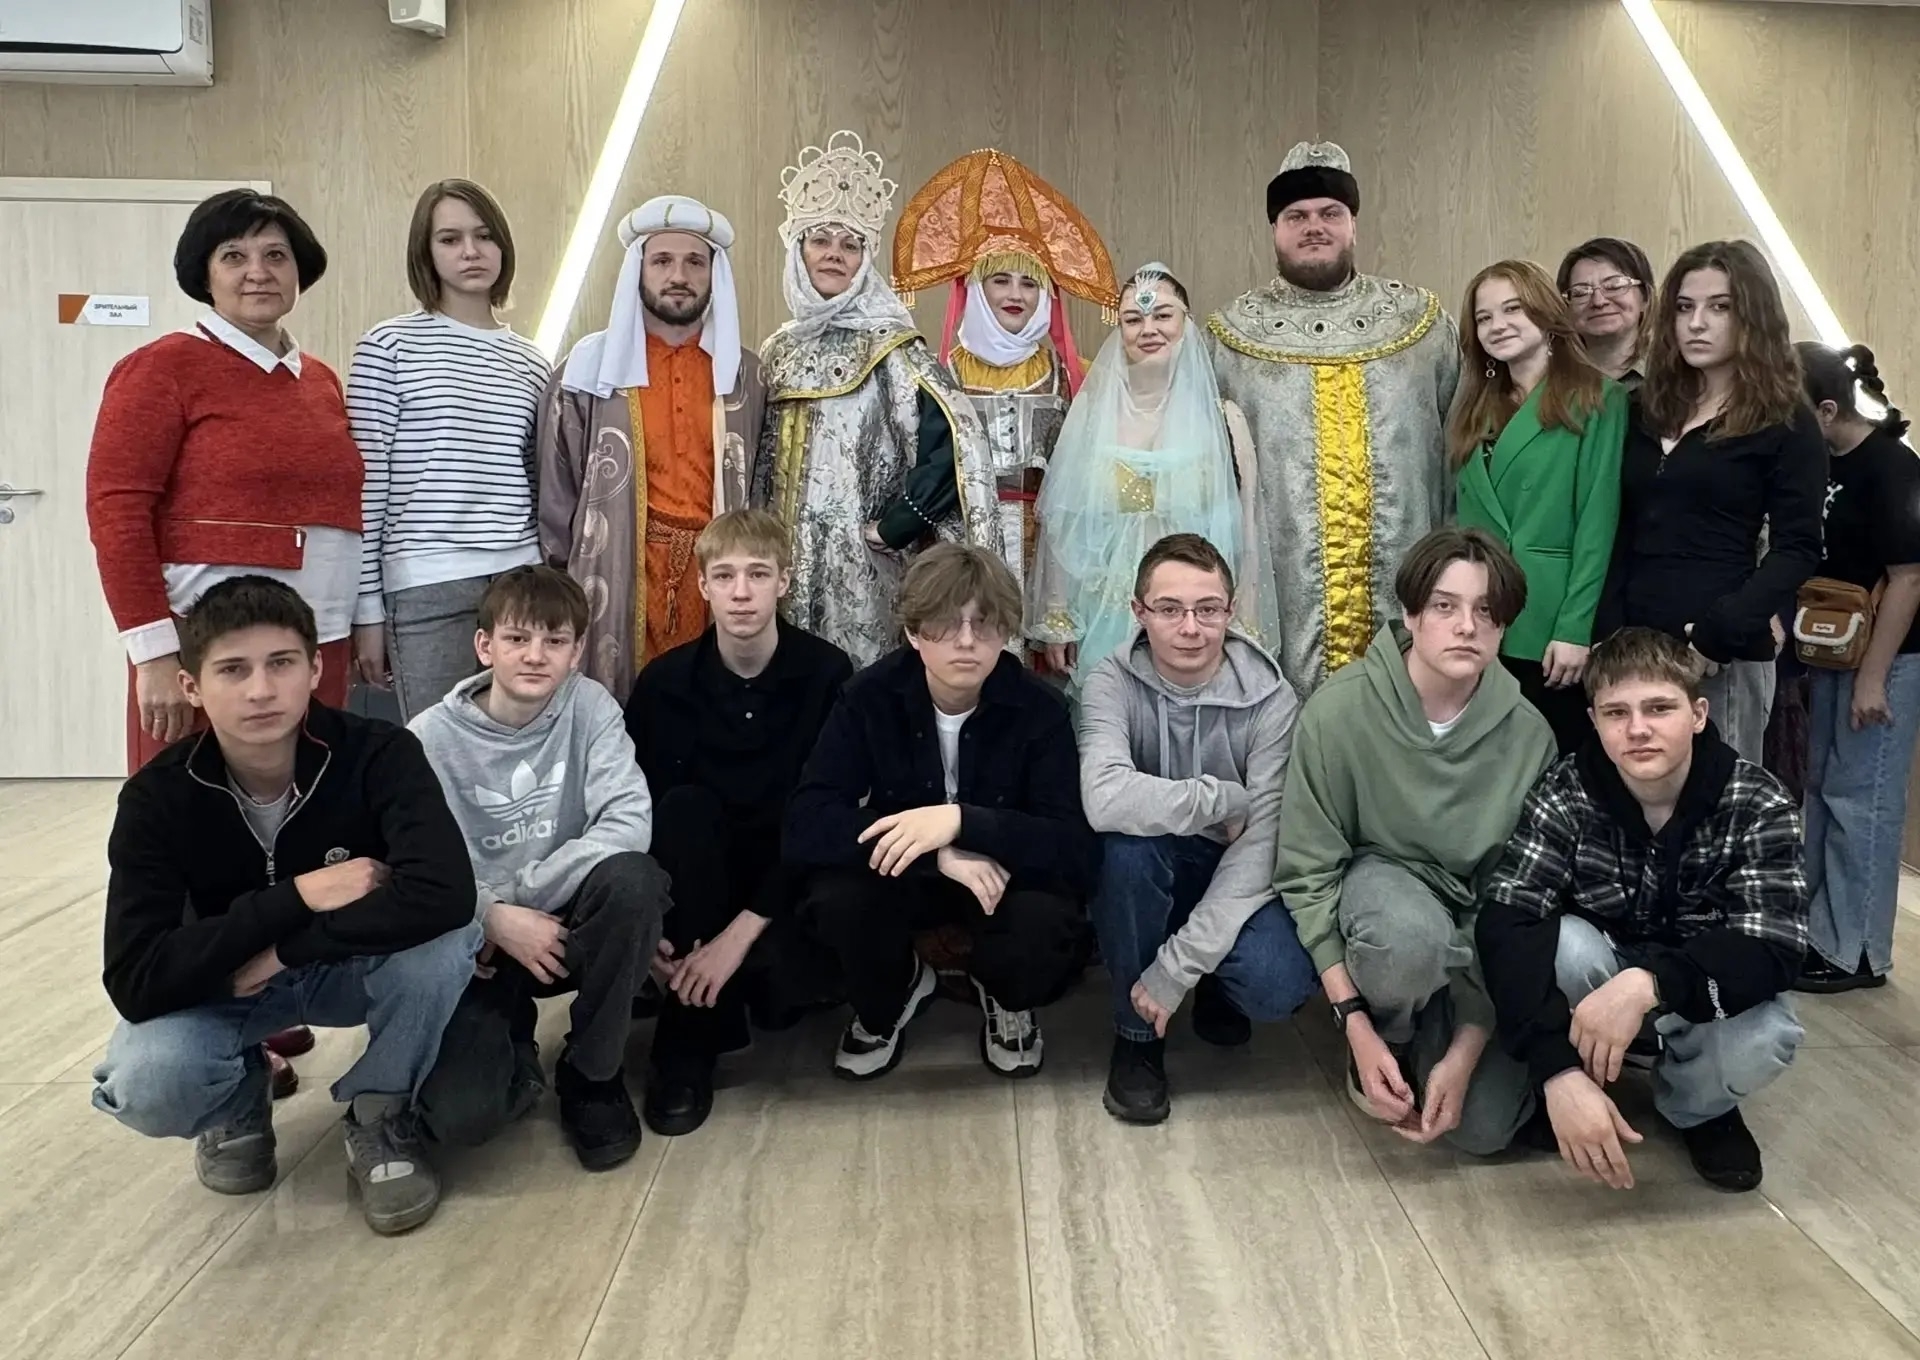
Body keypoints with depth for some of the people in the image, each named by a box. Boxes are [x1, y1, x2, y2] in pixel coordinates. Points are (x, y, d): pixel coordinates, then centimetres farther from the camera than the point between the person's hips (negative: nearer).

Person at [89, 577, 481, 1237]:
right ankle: (238, 1101, 8)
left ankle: (378, 1118, -5)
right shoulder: (159, 797, -21)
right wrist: (295, 899, -34)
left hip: (352, 965, 0)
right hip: (216, 986, 1)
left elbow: (444, 894, -43)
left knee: (442, 944, -34)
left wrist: (285, 949, -34)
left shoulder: (379, 754, -26)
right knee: (145, 1086, -31)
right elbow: (135, 980, -28)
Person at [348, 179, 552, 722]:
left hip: (522, 580, 3)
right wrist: (366, 607, -4)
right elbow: (366, 483, -1)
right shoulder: (389, 346, 1)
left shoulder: (532, 363, 12)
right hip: (426, 586, -3)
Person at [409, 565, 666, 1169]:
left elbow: (630, 820, -20)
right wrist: (496, 918, -27)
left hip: (566, 923, 2)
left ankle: (593, 1073, -8)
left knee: (632, 877, -33)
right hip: (473, 942, -1)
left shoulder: (590, 706, -7)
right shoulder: (431, 737, -9)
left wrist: (520, 897, -22)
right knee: (461, 1114, -25)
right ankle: (510, 1038, 15)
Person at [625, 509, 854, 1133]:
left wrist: (742, 929, -24)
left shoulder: (827, 674, -11)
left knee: (797, 976, -32)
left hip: (794, 870, -2)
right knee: (684, 807, -31)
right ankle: (689, 1044, -22)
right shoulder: (665, 682, -6)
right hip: (700, 875, 2)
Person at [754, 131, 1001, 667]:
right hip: (784, 563, 6)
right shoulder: (779, 349, 10)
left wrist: (889, 528, -15)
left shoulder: (887, 346, -7)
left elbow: (954, 443, -18)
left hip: (858, 566, -5)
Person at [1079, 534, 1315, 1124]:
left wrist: (1179, 966, -28)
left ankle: (1216, 992, 11)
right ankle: (1136, 1034, -10)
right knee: (1129, 839, -35)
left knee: (1278, 981, -30)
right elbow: (1106, 800, -34)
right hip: (1143, 880, 0)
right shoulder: (1113, 684, -15)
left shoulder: (1271, 700, -15)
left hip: (1232, 882, 0)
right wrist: (1225, 801, -25)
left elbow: (1262, 843, -22)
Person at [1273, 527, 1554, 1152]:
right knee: (1410, 934, -38)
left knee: (1482, 1125, -14)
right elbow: (1306, 873, -16)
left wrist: (1464, 1053, -19)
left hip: (1478, 909, 2)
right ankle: (1386, 1034, -4)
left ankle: (1438, 1039, 20)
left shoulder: (1528, 733, -16)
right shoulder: (1340, 709, -22)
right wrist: (1358, 1027, -22)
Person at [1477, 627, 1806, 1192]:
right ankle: (1557, 1086, -4)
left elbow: (1772, 951, -29)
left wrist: (1648, 983, -48)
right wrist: (1559, 1070, -44)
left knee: (1767, 1038, -32)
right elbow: (1504, 925, -31)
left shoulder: (1760, 807, -19)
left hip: (1705, 999, 1)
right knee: (1566, 943, -34)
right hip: (1593, 989, -1)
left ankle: (1697, 1106, 3)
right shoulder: (1566, 795, -20)